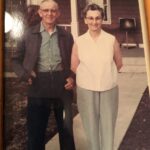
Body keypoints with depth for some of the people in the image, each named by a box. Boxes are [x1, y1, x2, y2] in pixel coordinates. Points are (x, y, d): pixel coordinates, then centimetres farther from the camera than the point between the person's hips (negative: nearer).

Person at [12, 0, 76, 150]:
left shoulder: (66, 35, 7)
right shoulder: (29, 34, 2)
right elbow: (16, 59, 6)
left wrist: (72, 77, -3)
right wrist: (25, 75, -11)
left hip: (62, 88, 2)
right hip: (38, 89, -1)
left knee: (66, 129, 15)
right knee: (35, 131, 9)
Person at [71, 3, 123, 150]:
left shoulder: (112, 40, -3)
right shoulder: (78, 42, -4)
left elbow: (118, 63, 8)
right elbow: (74, 67, 3)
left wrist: (106, 76, 8)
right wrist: (88, 77, 5)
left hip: (109, 89, 0)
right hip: (86, 90, 0)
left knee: (108, 126, 8)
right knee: (91, 126, 12)